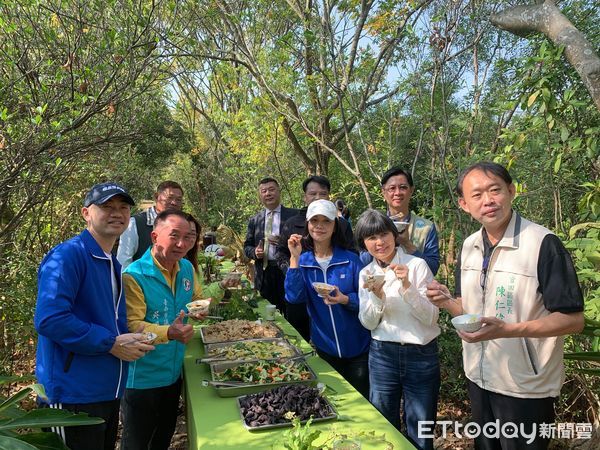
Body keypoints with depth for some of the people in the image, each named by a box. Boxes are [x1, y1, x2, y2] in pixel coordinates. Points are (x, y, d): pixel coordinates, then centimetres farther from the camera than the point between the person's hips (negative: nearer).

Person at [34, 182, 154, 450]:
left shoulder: (114, 266, 11)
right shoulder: (67, 255, -17)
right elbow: (49, 319, -27)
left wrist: (132, 340, 2)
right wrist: (111, 343, -21)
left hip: (109, 392, 9)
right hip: (73, 396, -9)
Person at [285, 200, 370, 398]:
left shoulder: (351, 259, -10)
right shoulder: (303, 261, -4)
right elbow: (293, 297, -18)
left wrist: (345, 299, -27)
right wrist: (294, 258, -23)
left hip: (357, 347, -2)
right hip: (324, 347, 2)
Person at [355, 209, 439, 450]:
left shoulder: (417, 265, -10)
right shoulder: (366, 274, 2)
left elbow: (430, 317, -12)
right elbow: (368, 323, -1)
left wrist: (407, 286, -26)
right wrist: (377, 295, -19)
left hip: (421, 355, -2)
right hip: (382, 355, 3)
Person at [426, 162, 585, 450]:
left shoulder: (543, 244, -19)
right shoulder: (469, 246, 1)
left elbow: (573, 319, -19)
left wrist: (506, 330, -29)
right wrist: (448, 303, -11)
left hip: (526, 389, -6)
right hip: (478, 379, 6)